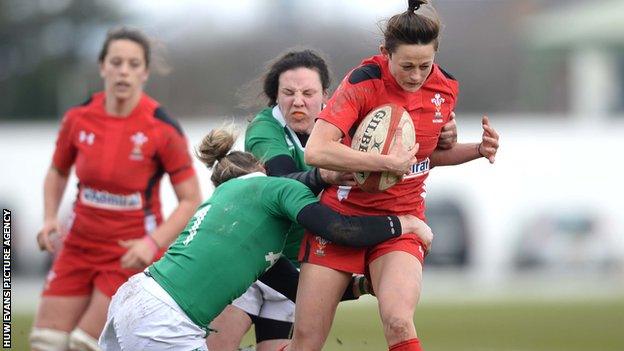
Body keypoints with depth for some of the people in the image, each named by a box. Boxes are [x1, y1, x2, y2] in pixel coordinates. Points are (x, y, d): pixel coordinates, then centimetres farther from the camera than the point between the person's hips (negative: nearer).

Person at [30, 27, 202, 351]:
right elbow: (57, 172, 16)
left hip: (133, 253, -4)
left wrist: (153, 242, -24)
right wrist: (50, 219, -1)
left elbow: (191, 200, -10)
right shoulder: (78, 118, -4)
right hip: (79, 245, 5)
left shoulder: (162, 129, -15)